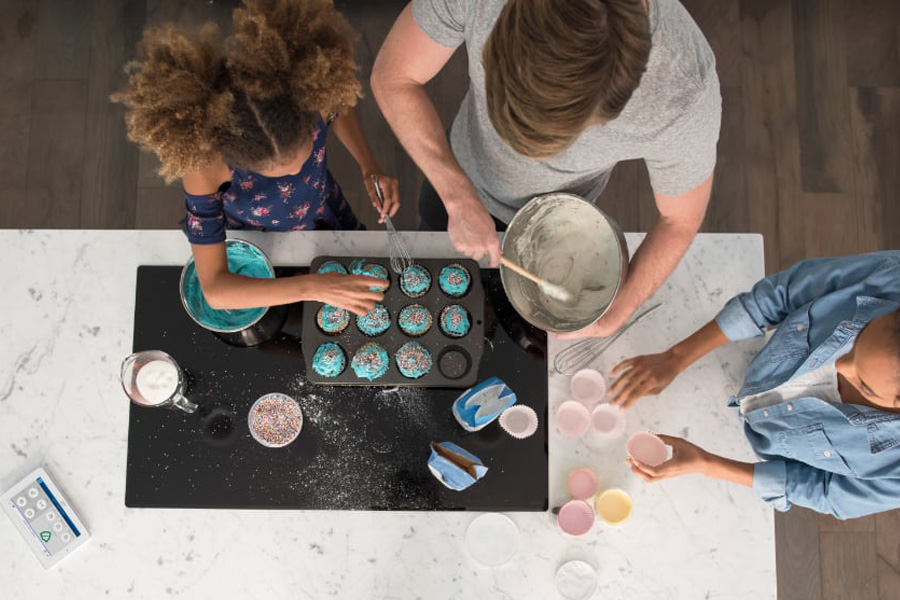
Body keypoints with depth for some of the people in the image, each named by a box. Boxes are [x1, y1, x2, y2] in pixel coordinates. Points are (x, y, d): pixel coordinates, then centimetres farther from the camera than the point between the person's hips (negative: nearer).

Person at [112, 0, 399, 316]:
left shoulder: (312, 93, -37)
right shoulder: (205, 164, -43)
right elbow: (214, 289, -40)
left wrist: (370, 168, -25)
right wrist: (313, 287, -52)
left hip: (328, 219, 3)